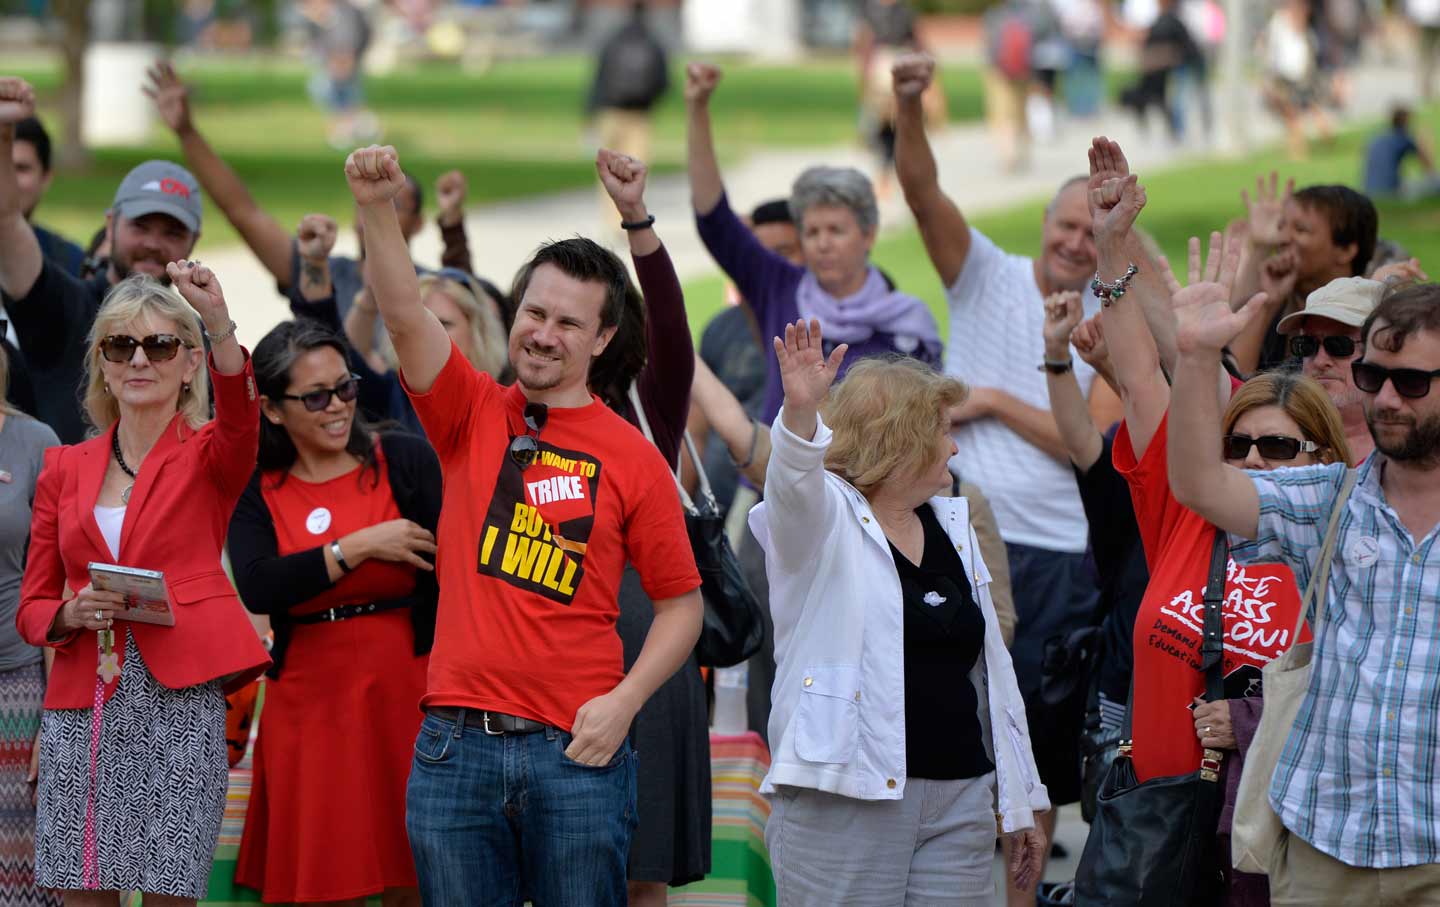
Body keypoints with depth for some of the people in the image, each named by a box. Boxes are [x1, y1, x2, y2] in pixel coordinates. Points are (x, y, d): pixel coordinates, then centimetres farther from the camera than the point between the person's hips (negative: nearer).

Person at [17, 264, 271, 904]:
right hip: (81, 702, 3)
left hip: (178, 700, -3)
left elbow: (238, 420, -20)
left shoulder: (207, 456, 5)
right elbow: (32, 608, 16)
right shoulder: (65, 470, 14)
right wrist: (72, 615, -8)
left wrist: (219, 322, -37)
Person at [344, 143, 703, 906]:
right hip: (455, 744, 2)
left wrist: (623, 702, -7)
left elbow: (682, 604, 7)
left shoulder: (632, 457, 3)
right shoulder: (473, 416, 8)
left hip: (577, 750, -1)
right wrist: (379, 210, -24)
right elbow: (405, 316, -8)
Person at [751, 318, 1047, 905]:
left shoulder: (952, 527, 19)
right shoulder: (821, 518, 0)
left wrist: (1020, 802, 21)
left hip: (960, 800, 6)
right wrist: (800, 413, -48)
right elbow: (793, 481, -26)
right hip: (846, 798, -6)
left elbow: (991, 669, 21)